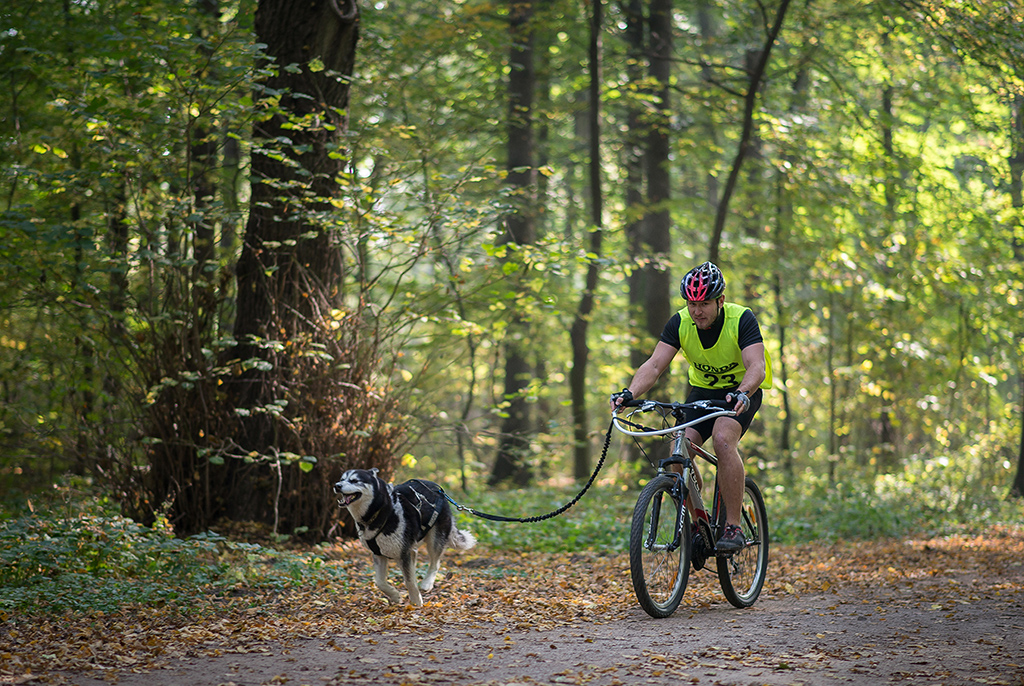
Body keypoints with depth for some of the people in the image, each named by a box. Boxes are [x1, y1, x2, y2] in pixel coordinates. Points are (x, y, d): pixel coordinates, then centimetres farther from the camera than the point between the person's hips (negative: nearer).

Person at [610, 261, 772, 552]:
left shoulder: (742, 319, -25)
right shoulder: (680, 323, -15)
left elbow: (757, 367, -36)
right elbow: (655, 365, -22)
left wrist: (742, 393, -57)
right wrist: (629, 393, -41)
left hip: (742, 392, -4)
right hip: (703, 390, 4)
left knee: (722, 439, -32)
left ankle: (733, 527, -26)